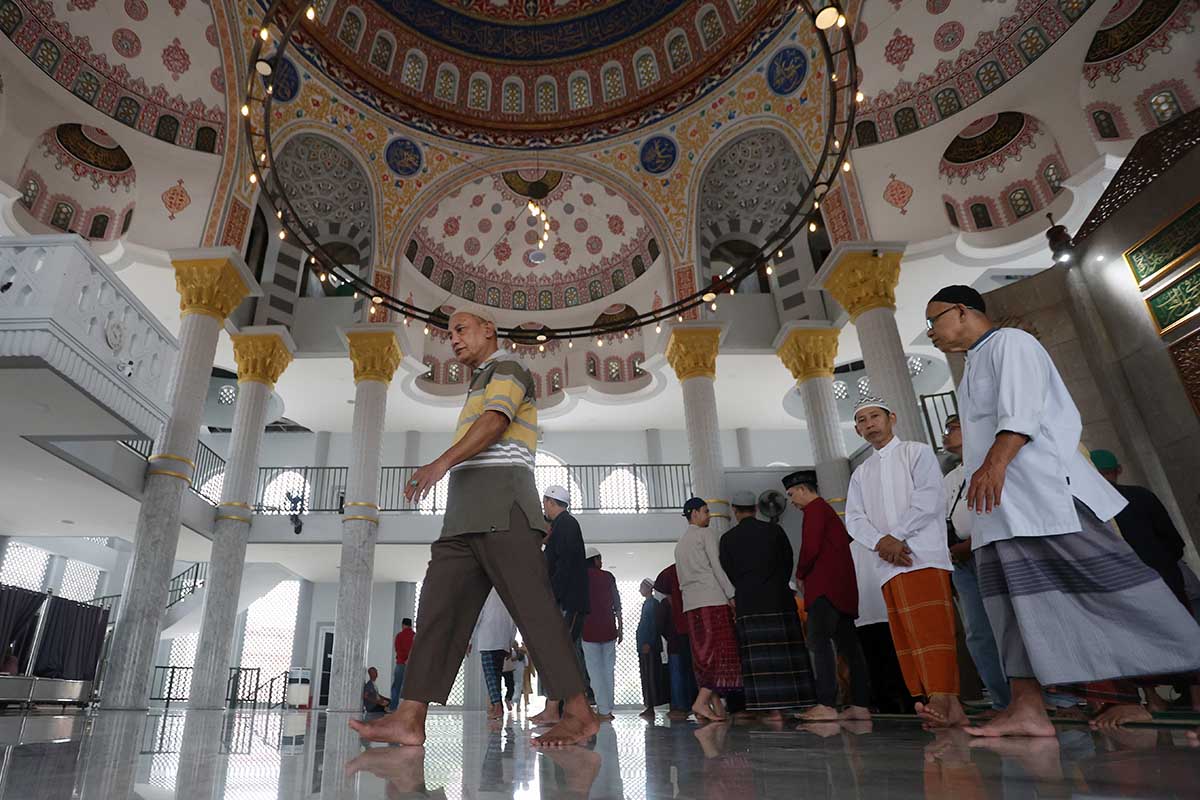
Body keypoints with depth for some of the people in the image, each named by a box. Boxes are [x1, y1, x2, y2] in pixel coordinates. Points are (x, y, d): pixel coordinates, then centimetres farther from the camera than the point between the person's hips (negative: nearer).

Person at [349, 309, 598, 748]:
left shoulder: (507, 367, 4)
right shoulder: (480, 389, 34)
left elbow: (495, 423, -16)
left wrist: (441, 463, -30)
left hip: (501, 504, -9)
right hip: (466, 516, 9)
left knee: (532, 606, -11)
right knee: (439, 607, -2)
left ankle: (579, 713, -7)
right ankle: (408, 720, -5)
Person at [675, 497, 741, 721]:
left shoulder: (680, 543, 22)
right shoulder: (705, 534, 0)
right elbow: (717, 567, -8)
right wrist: (732, 595, -6)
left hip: (690, 604, 8)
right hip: (713, 600, -7)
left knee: (705, 654, 6)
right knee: (720, 651, -6)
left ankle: (716, 706, 4)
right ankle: (701, 701, -14)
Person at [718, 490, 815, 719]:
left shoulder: (727, 538, 2)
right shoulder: (774, 530, 4)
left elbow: (727, 574, 3)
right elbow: (788, 563, 9)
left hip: (748, 605, -1)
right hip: (780, 600, 1)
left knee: (760, 657, 0)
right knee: (788, 653, 7)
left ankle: (773, 708, -3)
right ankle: (798, 702, 8)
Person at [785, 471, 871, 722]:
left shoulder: (815, 508, -6)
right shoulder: (828, 510, 24)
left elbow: (810, 548, -17)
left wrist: (800, 575, -2)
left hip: (825, 587, -10)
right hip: (843, 588, 11)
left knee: (819, 640, -15)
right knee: (848, 644, 8)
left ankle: (827, 705, -20)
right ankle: (860, 705, 9)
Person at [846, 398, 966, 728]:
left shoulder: (917, 452, 7)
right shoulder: (860, 473, 22)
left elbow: (929, 499, -7)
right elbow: (854, 519, 10)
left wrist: (895, 536, -10)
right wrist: (881, 541, -9)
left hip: (924, 556, -5)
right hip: (889, 565, 5)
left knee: (931, 630, -14)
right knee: (905, 638, 0)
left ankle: (943, 702, -15)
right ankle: (947, 710, 3)